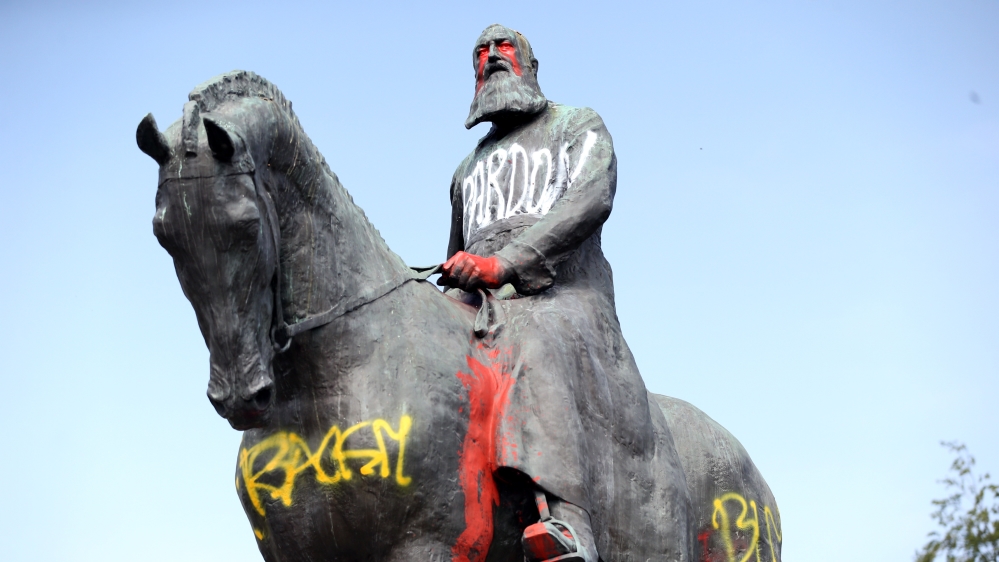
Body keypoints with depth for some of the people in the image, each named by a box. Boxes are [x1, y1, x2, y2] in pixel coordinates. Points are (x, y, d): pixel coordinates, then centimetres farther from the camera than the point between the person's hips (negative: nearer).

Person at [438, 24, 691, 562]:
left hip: (561, 301, -6)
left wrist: (503, 263, -18)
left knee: (533, 345, -42)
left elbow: (592, 198, -4)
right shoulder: (467, 170, 35)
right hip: (481, 317, 6)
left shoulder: (579, 125, 18)